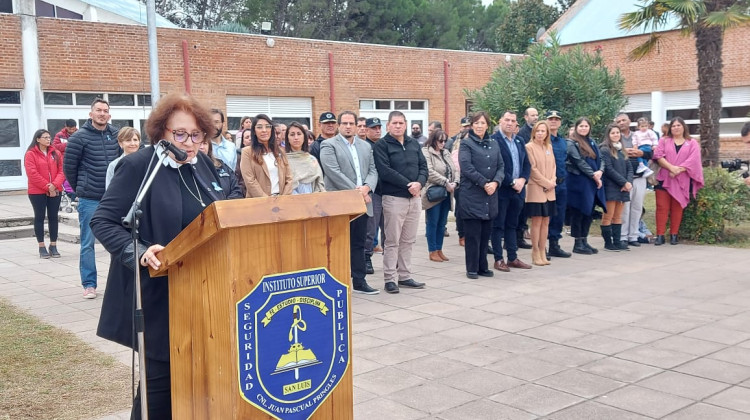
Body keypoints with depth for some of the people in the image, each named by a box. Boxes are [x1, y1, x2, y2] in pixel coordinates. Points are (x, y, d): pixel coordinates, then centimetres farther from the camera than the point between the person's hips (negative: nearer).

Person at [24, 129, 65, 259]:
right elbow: (32, 174, -12)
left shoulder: (56, 153, 10)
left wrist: (54, 185, -13)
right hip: (37, 192, -4)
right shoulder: (31, 154, -4)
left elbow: (61, 171, 3)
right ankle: (42, 247, 9)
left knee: (53, 217, 6)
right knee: (39, 218, 3)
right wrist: (47, 187, -16)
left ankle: (53, 246, 14)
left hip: (55, 191, 4)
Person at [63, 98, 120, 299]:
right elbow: (68, 166, -1)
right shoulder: (79, 137, -6)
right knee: (87, 243, 3)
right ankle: (89, 284, 11)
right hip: (89, 200, -3)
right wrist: (80, 189, 7)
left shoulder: (115, 135, 4)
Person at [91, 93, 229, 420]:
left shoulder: (203, 163, 8)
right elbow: (102, 221, -14)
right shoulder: (138, 165, -12)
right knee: (161, 376, 1)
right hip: (159, 293, -6)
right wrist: (139, 253, -28)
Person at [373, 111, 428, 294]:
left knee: (408, 240, 11)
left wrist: (419, 183, -12)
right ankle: (390, 279, 5)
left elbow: (423, 167, 9)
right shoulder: (381, 145, -4)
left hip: (415, 197, 6)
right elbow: (385, 171, -15)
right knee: (392, 241, -2)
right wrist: (407, 184, -16)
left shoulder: (414, 144, 13)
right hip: (394, 198, -6)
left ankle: (405, 276, 19)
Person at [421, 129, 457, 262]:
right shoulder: (426, 152, -7)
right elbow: (430, 172, -18)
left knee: (442, 224, 11)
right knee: (432, 223, 0)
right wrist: (446, 183, -20)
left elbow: (453, 170, 14)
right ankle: (433, 252, 7)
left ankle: (439, 250, 19)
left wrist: (455, 182, -6)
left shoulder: (446, 153, 16)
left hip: (447, 194, 7)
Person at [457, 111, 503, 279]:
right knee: (472, 234, -1)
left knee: (486, 233, 9)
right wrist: (484, 183, -15)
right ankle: (472, 268, 7)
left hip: (490, 196, 5)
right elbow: (466, 168, -13)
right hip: (472, 195, -5)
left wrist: (495, 182, -10)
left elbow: (501, 166, 9)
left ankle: (482, 267, 18)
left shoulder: (493, 144, 15)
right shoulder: (466, 144, -2)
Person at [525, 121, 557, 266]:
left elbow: (553, 166, 15)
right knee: (537, 222, -4)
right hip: (535, 189, -6)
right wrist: (546, 183, -11)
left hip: (549, 191, 6)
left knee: (546, 222, 7)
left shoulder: (549, 147, 14)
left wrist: (553, 181, -2)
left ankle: (542, 252, 14)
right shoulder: (529, 147, -7)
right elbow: (532, 169, -11)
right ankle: (535, 254, 3)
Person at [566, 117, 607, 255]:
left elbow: (600, 159, 13)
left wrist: (600, 171, -7)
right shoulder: (572, 143, -5)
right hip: (578, 181, -7)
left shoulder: (592, 143, 17)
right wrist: (593, 175, -14)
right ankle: (578, 243, 4)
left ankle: (584, 241, 17)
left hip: (592, 182, 7)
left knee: (589, 212, 9)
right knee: (578, 212, -2)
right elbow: (579, 162, -13)